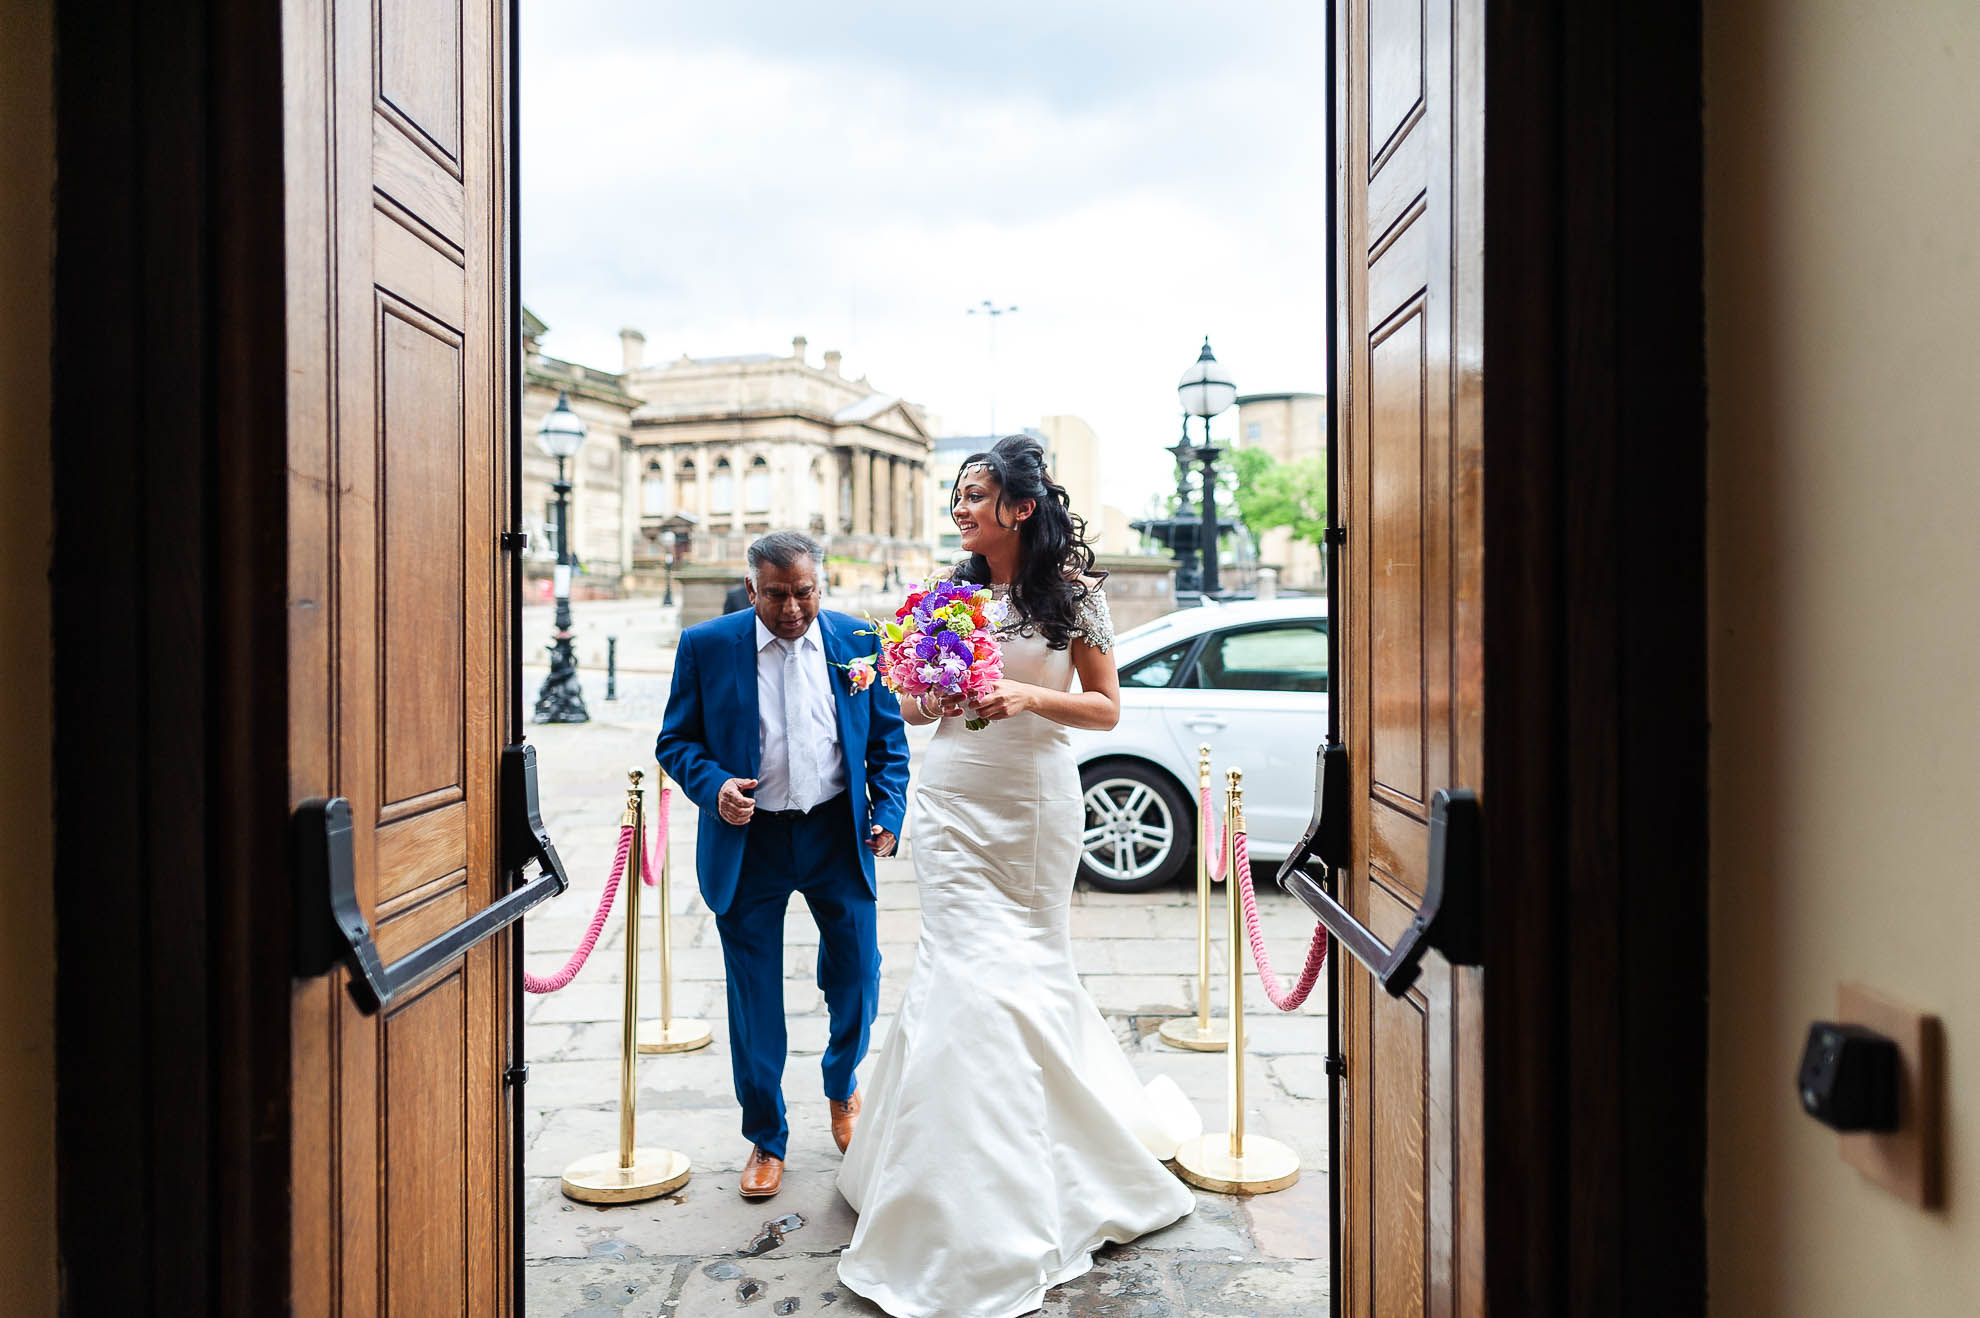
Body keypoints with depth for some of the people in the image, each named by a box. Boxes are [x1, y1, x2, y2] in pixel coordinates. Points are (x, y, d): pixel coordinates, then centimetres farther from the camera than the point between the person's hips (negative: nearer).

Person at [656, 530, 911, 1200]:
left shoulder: (859, 641, 1)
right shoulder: (706, 646, -3)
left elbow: (888, 739, 7)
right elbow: (675, 740, 1)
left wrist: (888, 812, -5)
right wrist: (712, 786, -18)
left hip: (838, 835, 1)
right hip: (748, 841, -1)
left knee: (857, 978, 6)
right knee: (754, 998, 6)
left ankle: (842, 1087, 39)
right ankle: (766, 1139, 26)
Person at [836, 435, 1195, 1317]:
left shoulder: (1072, 591, -2)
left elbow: (1106, 708, -2)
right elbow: (916, 709, 12)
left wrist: (1028, 697, -18)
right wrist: (936, 694, -11)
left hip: (1035, 801, -1)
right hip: (954, 800, 2)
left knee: (1026, 969, 8)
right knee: (971, 970, -2)